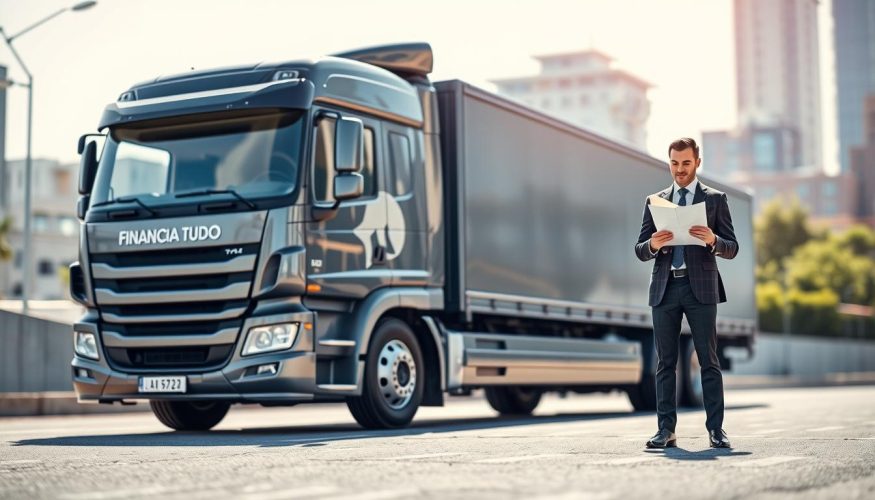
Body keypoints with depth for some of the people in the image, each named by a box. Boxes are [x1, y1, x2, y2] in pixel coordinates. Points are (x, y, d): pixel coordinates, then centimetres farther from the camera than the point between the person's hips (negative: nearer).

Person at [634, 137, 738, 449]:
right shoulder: (655, 201, 14)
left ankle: (716, 430, 0)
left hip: (700, 287, -2)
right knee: (665, 363, 2)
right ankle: (666, 430, 4)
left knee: (709, 361, -2)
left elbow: (732, 248, 3)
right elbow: (640, 251, 10)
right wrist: (653, 245, -13)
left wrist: (713, 240, -19)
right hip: (664, 287, 2)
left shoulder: (715, 199, 7)